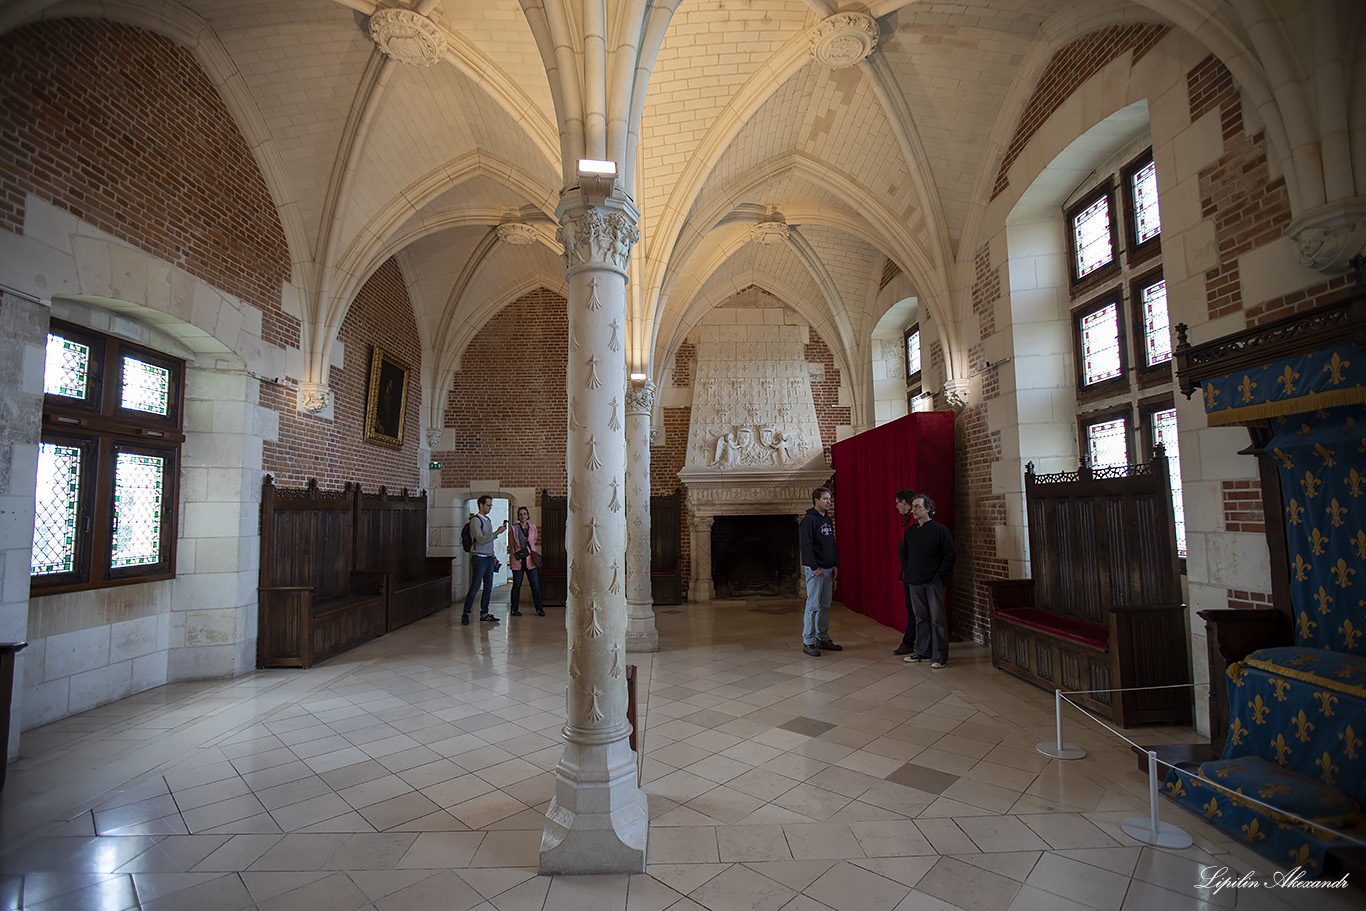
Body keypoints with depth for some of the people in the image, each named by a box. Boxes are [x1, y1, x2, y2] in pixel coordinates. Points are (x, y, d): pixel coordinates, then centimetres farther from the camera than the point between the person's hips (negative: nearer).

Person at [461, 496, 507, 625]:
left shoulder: (488, 520, 16)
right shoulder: (475, 520, -10)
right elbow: (481, 539, -19)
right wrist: (497, 533, -22)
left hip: (488, 558, 8)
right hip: (479, 558, -8)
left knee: (488, 587, 8)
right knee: (475, 587, -5)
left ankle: (484, 613, 15)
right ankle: (465, 614, 5)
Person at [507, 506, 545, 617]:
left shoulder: (533, 527, 9)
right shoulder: (513, 529, 1)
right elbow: (511, 546, 6)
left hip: (530, 560, 2)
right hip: (517, 560, -2)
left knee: (535, 585, 2)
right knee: (517, 586, 3)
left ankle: (539, 609, 11)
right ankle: (514, 609, 16)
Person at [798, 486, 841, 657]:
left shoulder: (828, 520, 15)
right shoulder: (809, 520, -12)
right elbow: (806, 545, -17)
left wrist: (835, 564, 13)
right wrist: (814, 567, -21)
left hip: (828, 569, 8)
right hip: (815, 569, -8)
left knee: (825, 605, 13)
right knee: (813, 605, -6)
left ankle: (822, 639, 22)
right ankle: (808, 642, 1)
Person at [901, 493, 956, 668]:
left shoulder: (940, 530, -7)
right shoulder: (910, 531, 9)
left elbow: (951, 555, -6)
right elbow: (904, 554, 19)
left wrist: (939, 575, -10)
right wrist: (908, 573, 9)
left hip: (933, 583, -5)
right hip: (914, 583, 5)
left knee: (937, 619, -1)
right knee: (921, 618, 12)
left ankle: (941, 657, 6)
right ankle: (923, 652, 21)